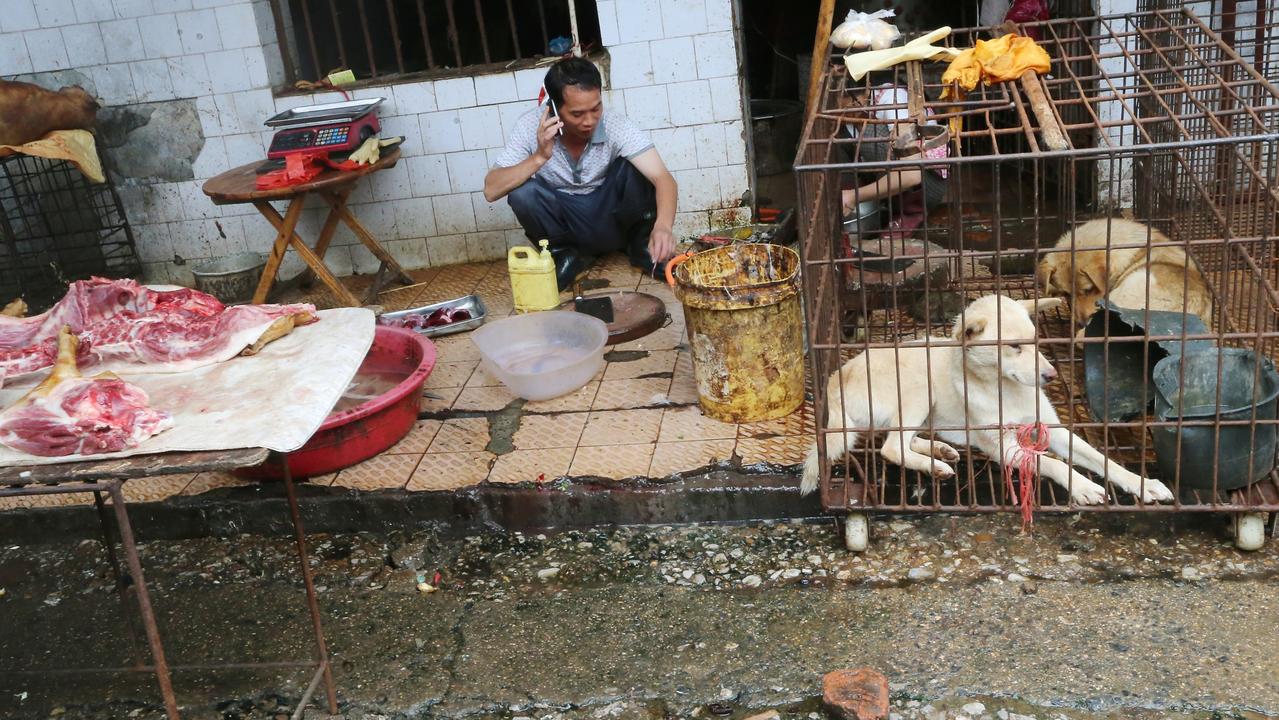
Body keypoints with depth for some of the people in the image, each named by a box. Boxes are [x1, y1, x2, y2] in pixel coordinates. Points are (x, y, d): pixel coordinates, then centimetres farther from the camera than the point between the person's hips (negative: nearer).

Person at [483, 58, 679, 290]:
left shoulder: (615, 125, -22)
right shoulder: (530, 127, -19)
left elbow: (663, 178, -31)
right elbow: (491, 191, -23)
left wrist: (663, 226, -51)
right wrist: (539, 157, -36)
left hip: (611, 217, -1)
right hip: (565, 223, 1)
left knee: (633, 169, -28)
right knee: (522, 192, -28)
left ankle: (640, 244, -1)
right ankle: (567, 254, 0)